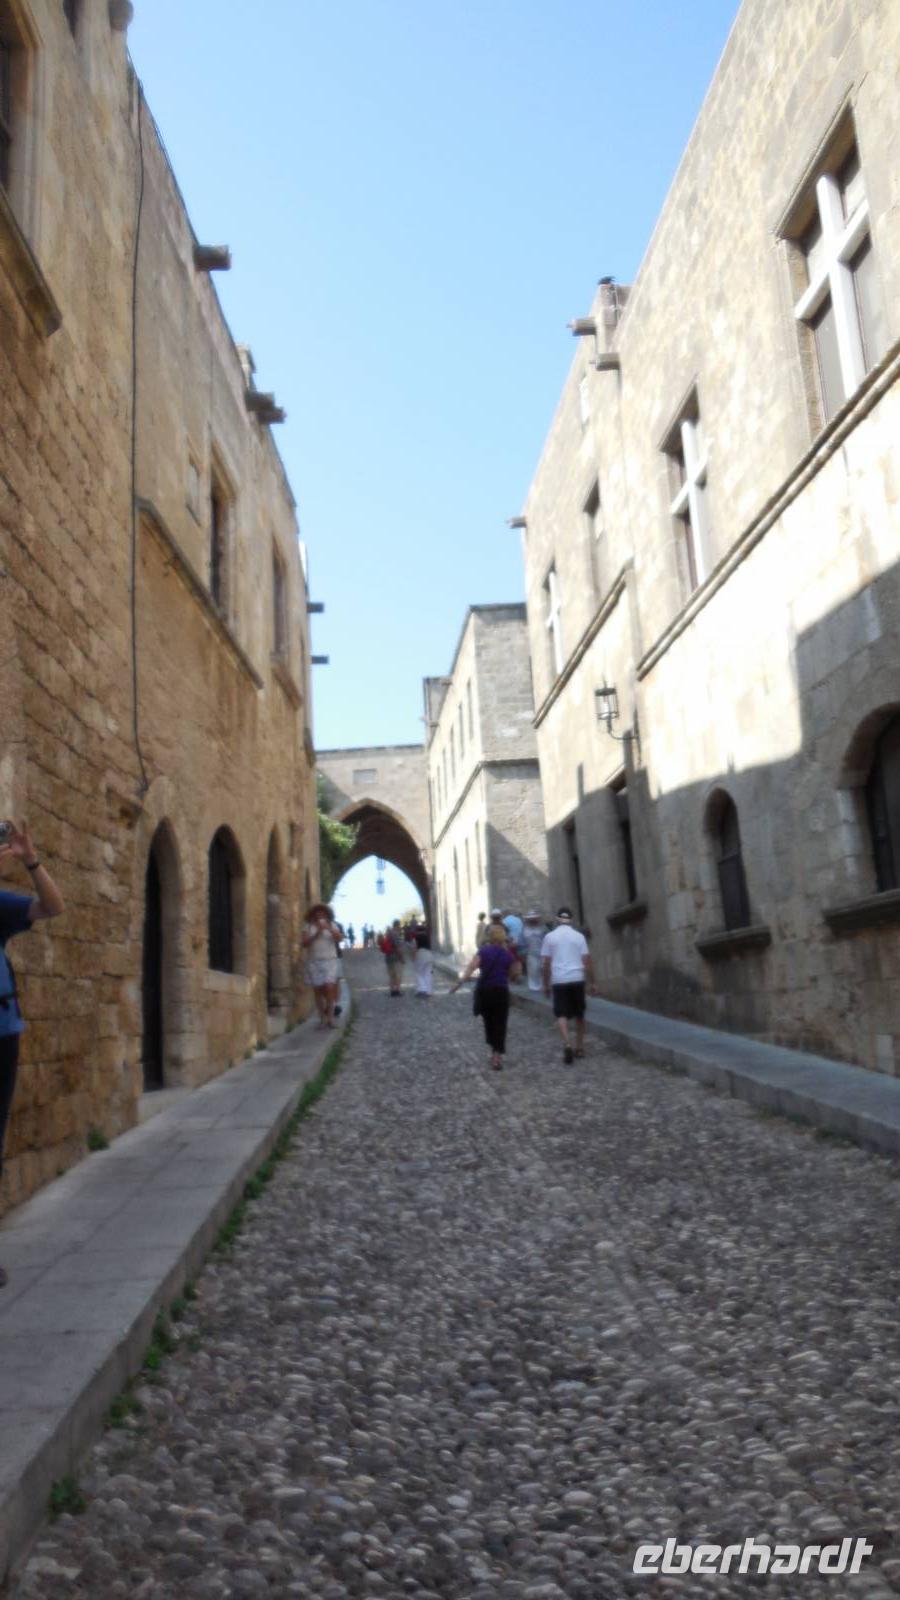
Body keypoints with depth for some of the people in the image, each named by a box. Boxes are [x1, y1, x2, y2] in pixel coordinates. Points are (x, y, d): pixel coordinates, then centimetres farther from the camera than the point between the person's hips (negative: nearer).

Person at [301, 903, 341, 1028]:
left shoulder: (332, 925, 5)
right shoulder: (308, 927, 3)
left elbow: (338, 939, -7)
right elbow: (305, 943, -6)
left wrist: (329, 929, -20)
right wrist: (316, 934, -15)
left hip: (330, 961, 0)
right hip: (314, 962, 1)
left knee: (329, 988, -14)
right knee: (318, 990, 1)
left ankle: (330, 1016, -5)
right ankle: (322, 1018, 9)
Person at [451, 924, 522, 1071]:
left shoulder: (483, 951, -2)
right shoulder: (508, 954, 2)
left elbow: (472, 967, -16)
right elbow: (513, 974, 7)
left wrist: (460, 982, -22)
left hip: (484, 991, 1)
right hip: (501, 991, -1)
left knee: (488, 1022, 19)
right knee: (499, 1024, 2)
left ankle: (493, 1051, 30)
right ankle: (497, 1056, -7)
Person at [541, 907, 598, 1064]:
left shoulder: (550, 937, 1)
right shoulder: (579, 936, 3)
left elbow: (546, 963, 1)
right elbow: (587, 961, 1)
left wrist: (546, 984, 10)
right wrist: (592, 982, 7)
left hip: (559, 980, -1)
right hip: (577, 979, 2)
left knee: (562, 1014, 2)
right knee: (579, 1014, 15)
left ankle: (567, 1043, -20)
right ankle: (579, 1047, 22)